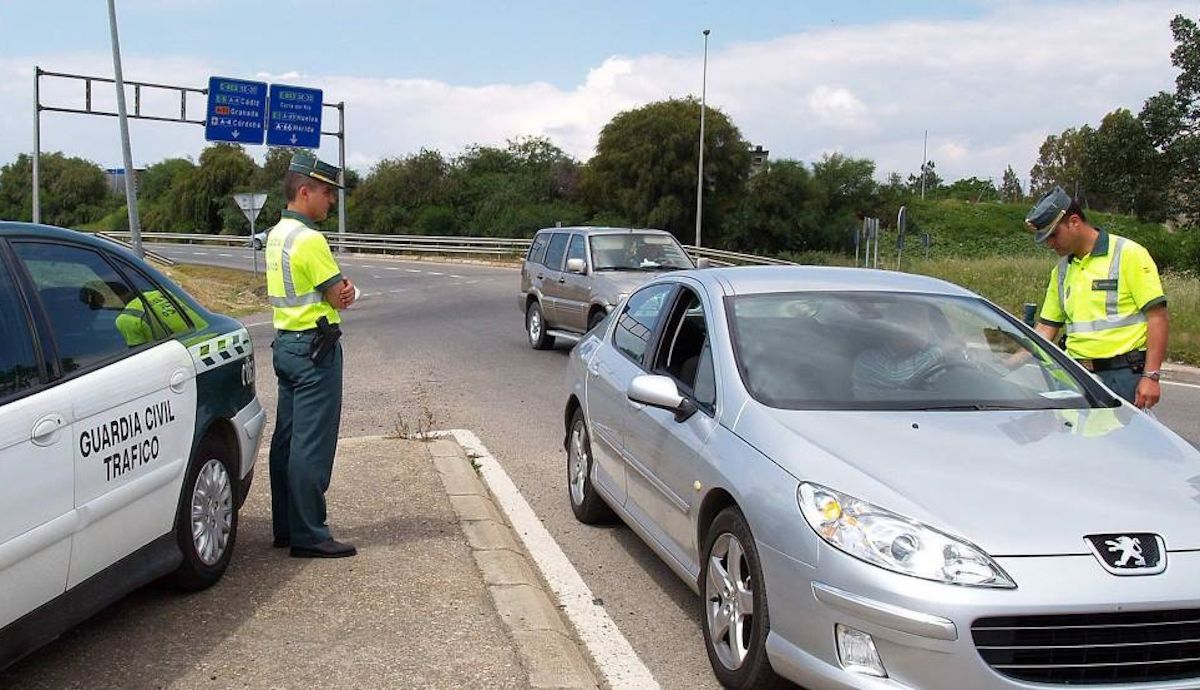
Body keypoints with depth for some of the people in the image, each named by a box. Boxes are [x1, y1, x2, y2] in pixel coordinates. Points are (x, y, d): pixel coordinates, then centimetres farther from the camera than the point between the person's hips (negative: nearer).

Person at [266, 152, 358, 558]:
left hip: (286, 343, 10)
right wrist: (346, 291, 6)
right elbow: (339, 298, -15)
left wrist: (338, 288, -5)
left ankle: (286, 527, 22)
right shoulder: (309, 239, -18)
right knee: (312, 444, -6)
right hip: (315, 347, -10)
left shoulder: (277, 234, 14)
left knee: (287, 439, 14)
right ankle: (308, 536, -2)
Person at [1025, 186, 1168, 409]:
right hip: (1077, 374, 6)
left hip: (1122, 376, -6)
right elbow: (1046, 327, 18)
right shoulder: (1062, 270, 15)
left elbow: (1157, 316, -9)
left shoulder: (1129, 254, -5)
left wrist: (1151, 376, -15)